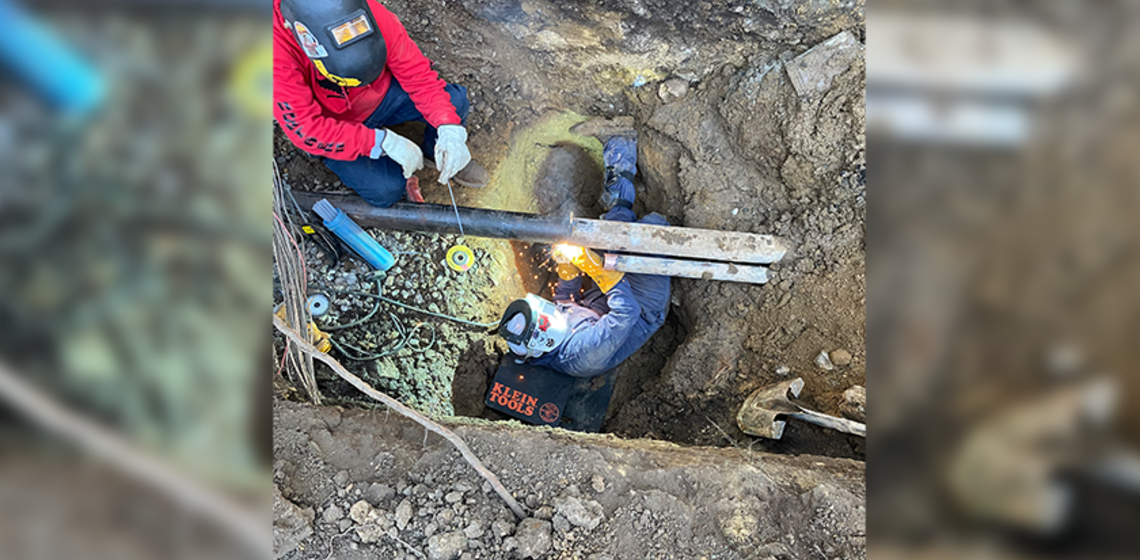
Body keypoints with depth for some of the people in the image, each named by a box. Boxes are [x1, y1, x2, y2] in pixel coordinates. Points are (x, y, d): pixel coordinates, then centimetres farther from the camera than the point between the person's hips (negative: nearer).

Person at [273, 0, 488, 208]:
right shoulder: (278, 50, -35)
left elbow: (417, 72, -21)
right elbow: (307, 131, -32)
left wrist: (449, 128, -34)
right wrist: (384, 142, -35)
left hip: (381, 94, 3)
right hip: (334, 128, -3)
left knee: (453, 100, -17)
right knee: (387, 189, -19)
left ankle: (436, 153, 14)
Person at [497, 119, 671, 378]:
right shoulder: (586, 351, -44)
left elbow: (563, 301, 2)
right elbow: (627, 312, -39)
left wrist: (567, 266, -12)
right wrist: (591, 264, -38)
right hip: (645, 311, -6)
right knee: (653, 223, -14)